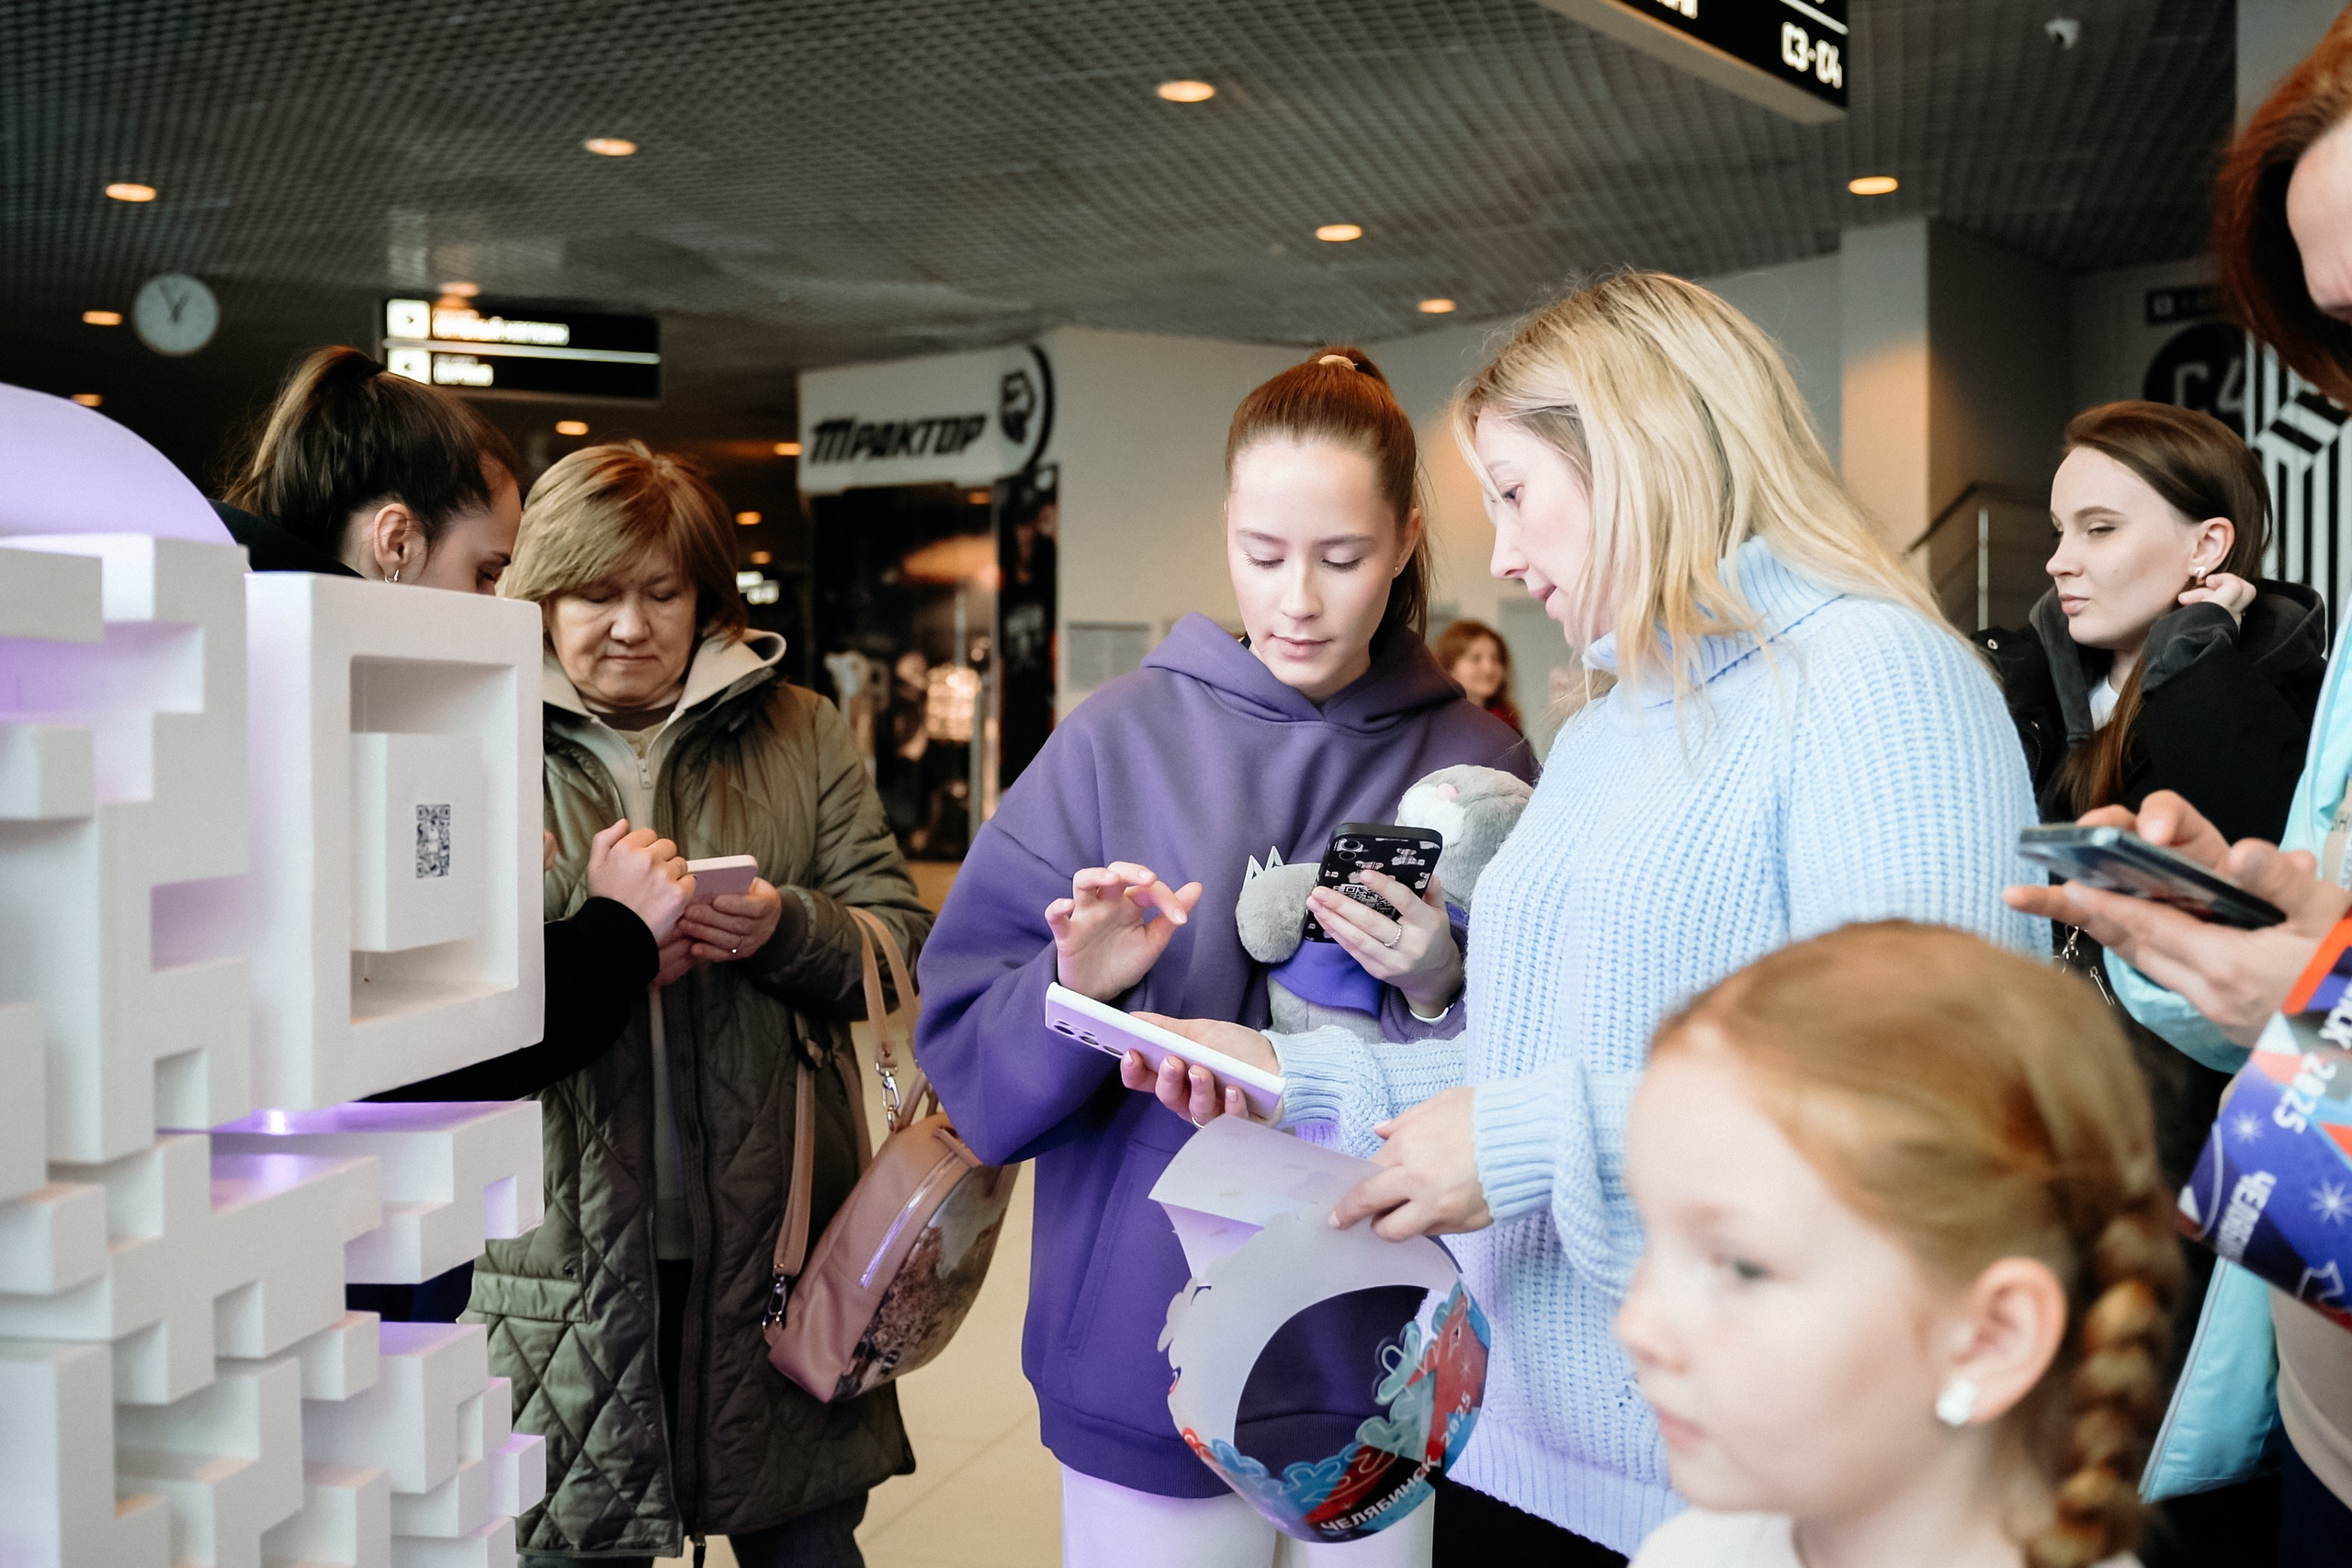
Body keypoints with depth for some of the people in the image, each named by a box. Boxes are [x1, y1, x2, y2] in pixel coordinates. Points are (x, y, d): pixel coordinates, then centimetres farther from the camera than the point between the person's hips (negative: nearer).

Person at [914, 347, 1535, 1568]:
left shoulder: (1480, 764, -1)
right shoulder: (1117, 742, -5)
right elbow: (964, 1049, -6)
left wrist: (1442, 988, -18)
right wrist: (1075, 993, -24)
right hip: (1153, 1361, -1)